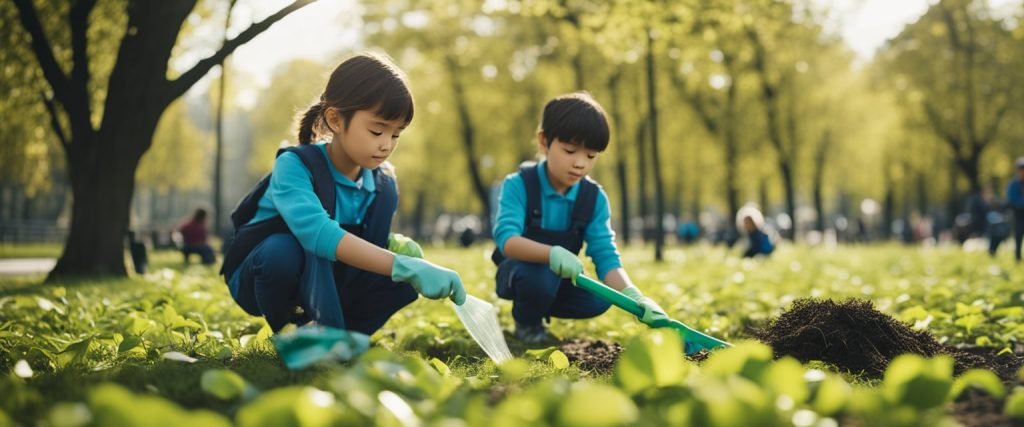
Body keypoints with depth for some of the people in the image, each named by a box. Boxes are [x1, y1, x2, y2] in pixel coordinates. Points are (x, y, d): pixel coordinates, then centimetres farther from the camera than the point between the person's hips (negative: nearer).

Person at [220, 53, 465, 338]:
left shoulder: (383, 182, -7)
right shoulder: (294, 165, -26)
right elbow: (316, 233, -45)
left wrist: (396, 244, -20)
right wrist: (402, 266, -53)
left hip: (317, 286, 6)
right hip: (258, 276, -5)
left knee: (408, 277, -16)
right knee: (282, 251, -39)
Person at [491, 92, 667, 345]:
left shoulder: (595, 198, -10)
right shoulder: (518, 185, -21)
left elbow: (605, 255, -16)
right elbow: (506, 239, -35)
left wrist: (635, 298, -35)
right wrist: (552, 253, -54)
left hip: (560, 280, 5)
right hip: (518, 272, -5)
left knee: (599, 299, -22)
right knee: (540, 274, -37)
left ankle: (538, 305, 9)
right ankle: (526, 323, -2)